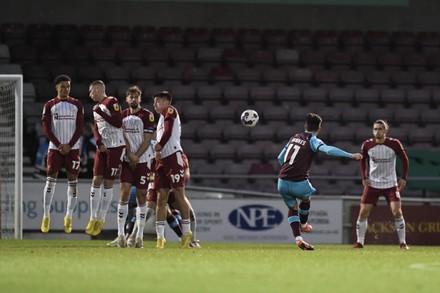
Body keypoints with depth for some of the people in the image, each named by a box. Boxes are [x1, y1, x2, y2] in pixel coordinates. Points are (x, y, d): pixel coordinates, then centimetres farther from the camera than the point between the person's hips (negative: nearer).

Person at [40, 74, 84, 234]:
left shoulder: (77, 105, 6)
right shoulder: (49, 105, 5)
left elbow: (80, 128, 2)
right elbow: (46, 128, -1)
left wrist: (69, 145, -8)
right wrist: (58, 145, -10)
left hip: (72, 148, 1)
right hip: (55, 148, -1)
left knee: (72, 181, 0)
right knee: (50, 181, -6)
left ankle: (69, 217, 7)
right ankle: (46, 216, -3)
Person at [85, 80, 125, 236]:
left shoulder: (112, 102, -7)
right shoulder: (96, 107, 17)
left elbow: (118, 123, -16)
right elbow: (96, 128, 14)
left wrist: (100, 112, -14)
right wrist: (99, 144, -3)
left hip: (115, 147, -7)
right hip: (102, 147, 7)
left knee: (108, 182, -3)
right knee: (96, 180, -1)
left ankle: (101, 218, 5)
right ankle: (93, 218, 2)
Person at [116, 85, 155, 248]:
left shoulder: (147, 115, -1)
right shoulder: (122, 115, 9)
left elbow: (147, 140, -5)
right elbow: (123, 137, 3)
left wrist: (136, 157, -11)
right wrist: (130, 155, -10)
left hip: (143, 160, -2)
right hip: (127, 161, 2)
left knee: (141, 196, 1)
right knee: (124, 193, -9)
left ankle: (139, 236, 6)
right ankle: (121, 233, -8)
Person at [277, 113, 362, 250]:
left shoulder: (294, 137, 16)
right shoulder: (313, 140, -2)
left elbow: (280, 158, 25)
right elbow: (328, 150, -23)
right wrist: (351, 155, -25)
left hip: (282, 182, 5)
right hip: (299, 183, -5)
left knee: (293, 207, 25)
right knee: (307, 199, 30)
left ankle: (298, 238, 11)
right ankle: (303, 225, 51)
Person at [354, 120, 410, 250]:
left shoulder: (394, 144, -10)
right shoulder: (367, 145, -5)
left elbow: (404, 160, 2)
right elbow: (363, 160, 13)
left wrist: (404, 178, -4)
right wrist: (364, 177, 2)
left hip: (391, 184, -2)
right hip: (372, 184, 2)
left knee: (397, 212, -14)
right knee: (363, 212, -5)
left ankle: (403, 242, -4)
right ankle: (359, 242, 6)